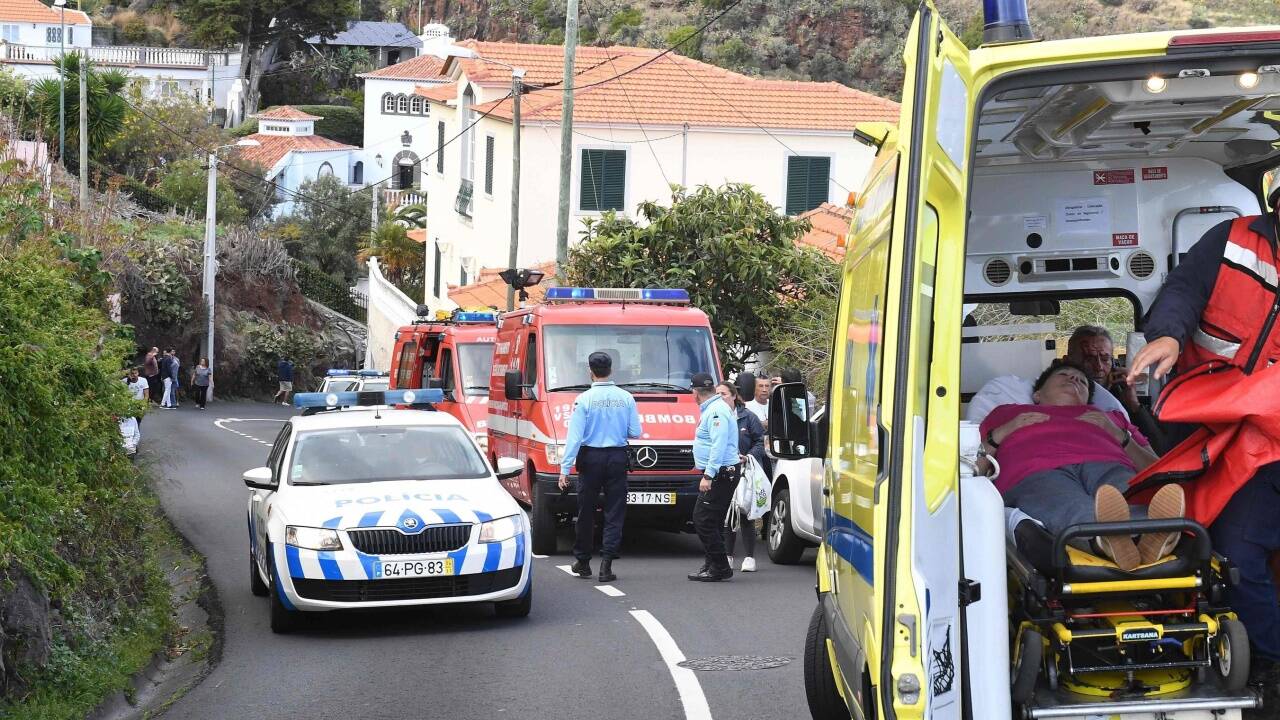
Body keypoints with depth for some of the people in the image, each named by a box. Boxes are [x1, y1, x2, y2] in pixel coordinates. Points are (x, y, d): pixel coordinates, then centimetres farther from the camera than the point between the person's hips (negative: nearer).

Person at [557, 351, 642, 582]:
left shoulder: (584, 400, -9)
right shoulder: (626, 398, -2)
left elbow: (574, 436, -11)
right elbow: (635, 433, 2)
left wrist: (565, 468, -9)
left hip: (590, 459, -1)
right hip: (618, 458, 1)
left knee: (586, 512, 11)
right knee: (614, 513, 4)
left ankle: (582, 561, 20)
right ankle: (606, 563, -4)